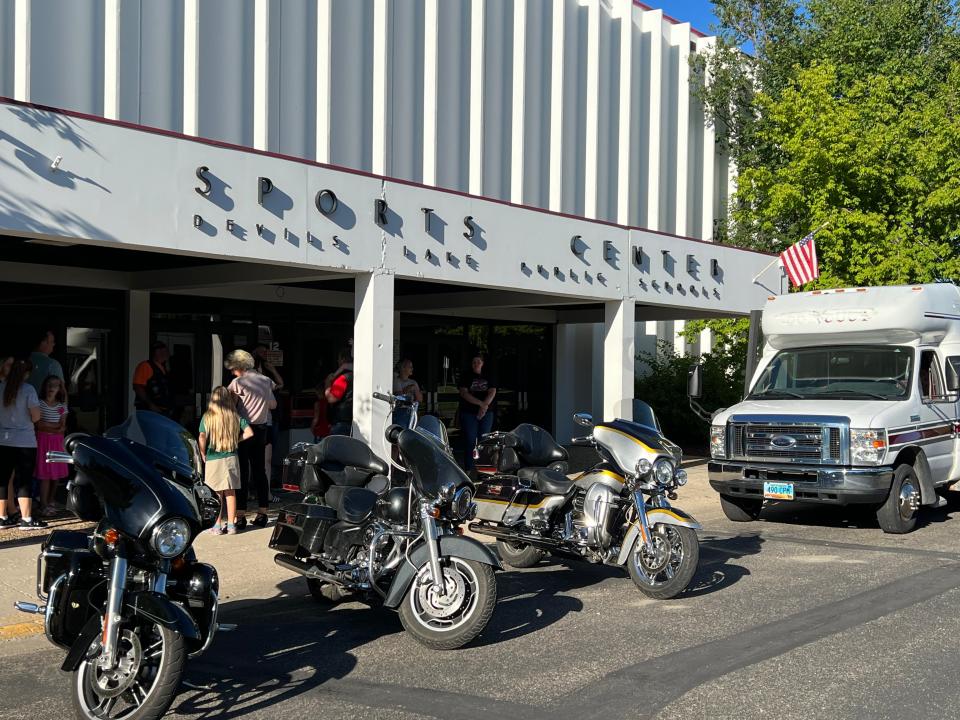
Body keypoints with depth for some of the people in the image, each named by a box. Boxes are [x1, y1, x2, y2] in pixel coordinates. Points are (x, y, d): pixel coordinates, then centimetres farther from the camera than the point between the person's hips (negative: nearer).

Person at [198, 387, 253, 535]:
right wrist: (236, 440, 8)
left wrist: (203, 455, -1)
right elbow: (249, 433, -7)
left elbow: (202, 438, -13)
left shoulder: (207, 417, -6)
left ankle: (217, 525, 7)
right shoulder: (236, 417, -1)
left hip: (212, 460, -2)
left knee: (216, 494, 6)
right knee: (230, 492, 9)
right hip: (231, 458, 2)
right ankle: (231, 525, 12)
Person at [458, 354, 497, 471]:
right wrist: (480, 403, -17)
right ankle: (468, 470, -4)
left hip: (486, 413, 3)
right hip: (469, 413, -2)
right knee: (470, 442, -5)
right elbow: (464, 393, -8)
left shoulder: (488, 377, 12)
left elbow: (492, 392, 1)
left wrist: (484, 406, -15)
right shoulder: (466, 376, 4)